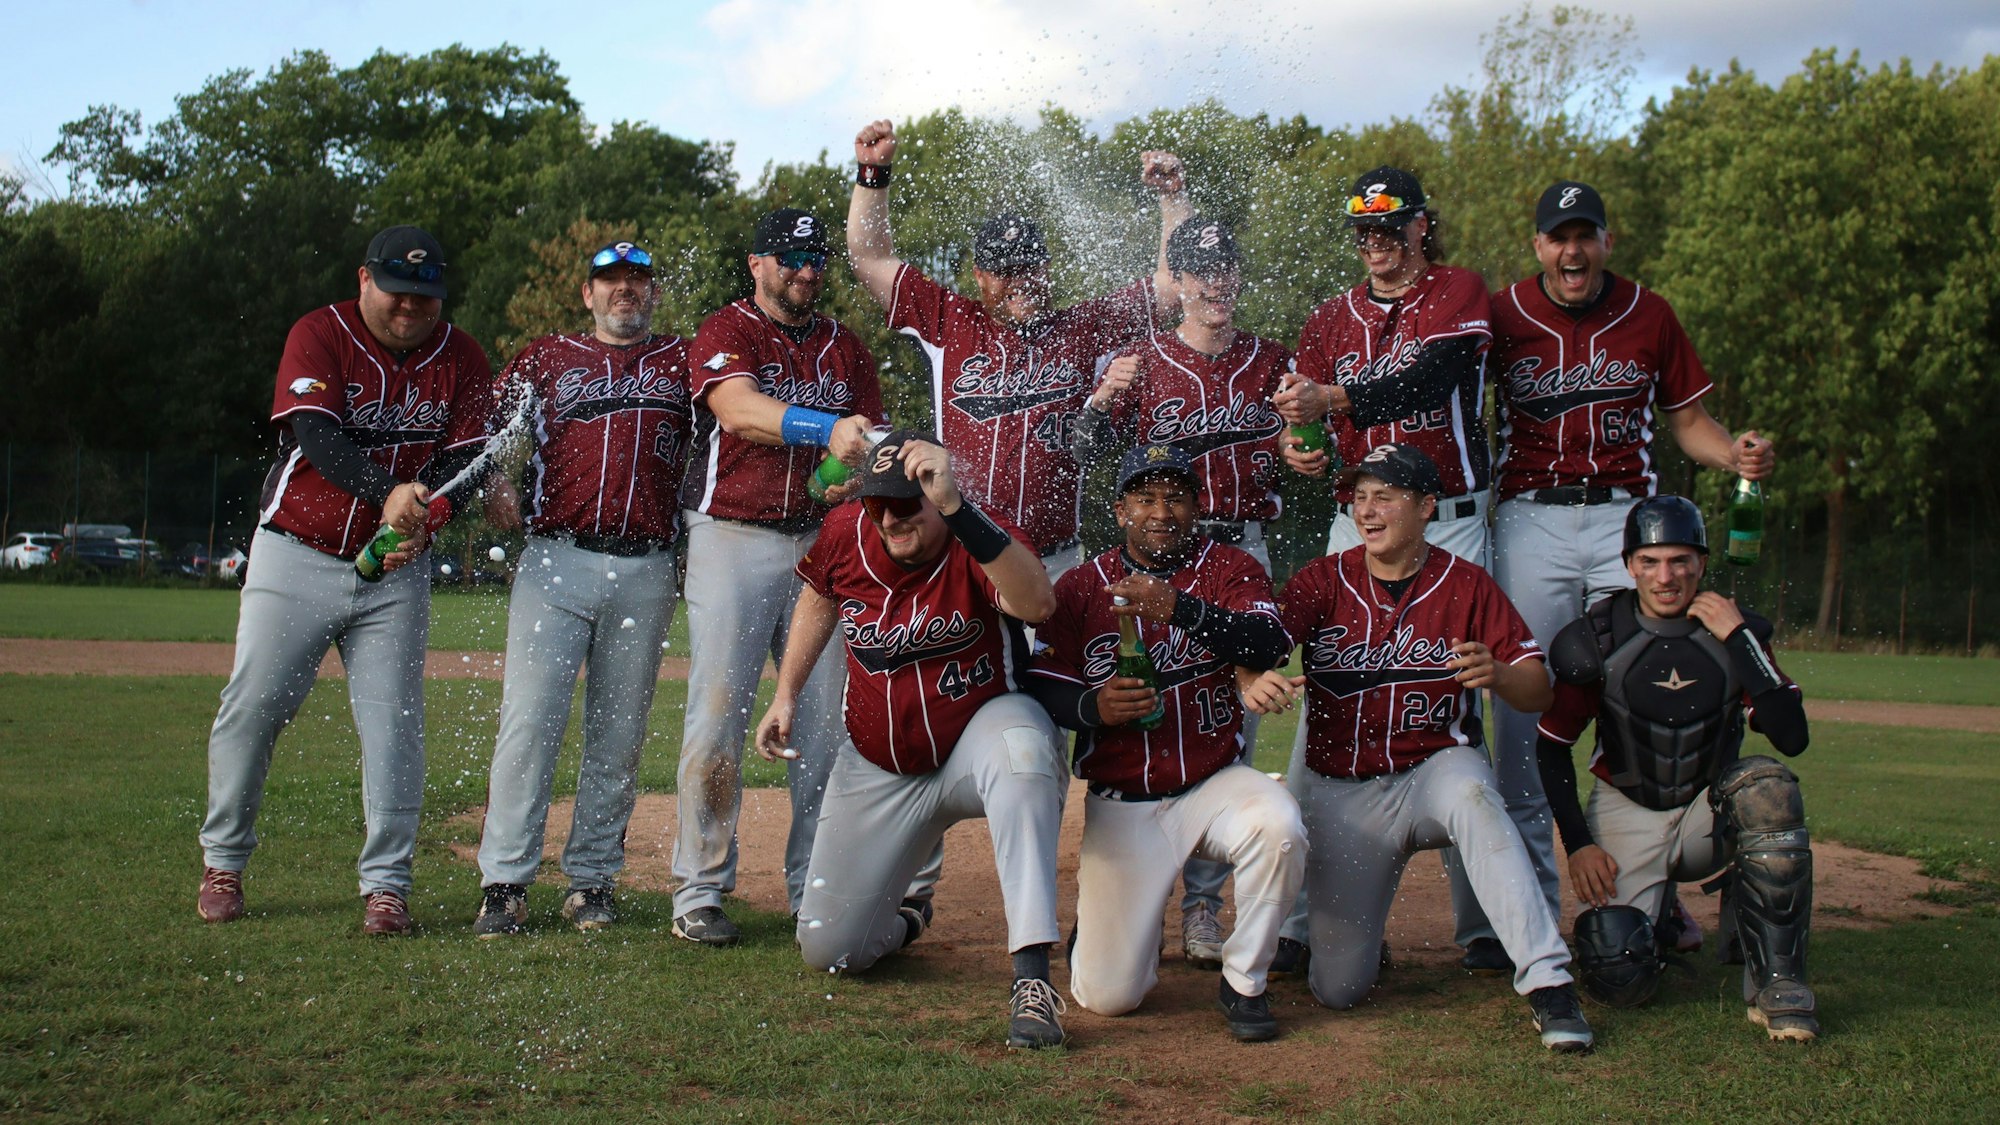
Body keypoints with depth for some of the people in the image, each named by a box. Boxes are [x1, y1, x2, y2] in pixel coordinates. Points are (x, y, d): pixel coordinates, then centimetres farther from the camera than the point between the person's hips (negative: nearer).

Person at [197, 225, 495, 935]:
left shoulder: (462, 360, 3)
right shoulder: (319, 335, -6)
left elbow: (465, 458, -4)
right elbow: (316, 432, -21)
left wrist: (422, 522, -25)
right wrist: (386, 492, -37)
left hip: (395, 568, 2)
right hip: (296, 557, -1)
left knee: (393, 722, -5)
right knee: (252, 708, 0)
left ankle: (386, 884, 3)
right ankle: (223, 863, 19)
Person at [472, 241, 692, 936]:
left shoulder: (681, 361, 16)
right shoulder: (545, 358, 16)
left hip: (645, 572, 1)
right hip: (556, 561, -1)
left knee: (619, 735, 4)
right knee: (529, 719, -8)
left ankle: (591, 881, 13)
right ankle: (504, 882, -3)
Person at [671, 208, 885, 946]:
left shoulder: (845, 348, 16)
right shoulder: (725, 333, 1)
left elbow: (871, 440, 11)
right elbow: (739, 411, -19)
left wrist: (859, 474, -13)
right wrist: (827, 429, -35)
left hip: (821, 540, 4)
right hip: (733, 536, -4)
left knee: (826, 715, 2)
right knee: (719, 709, -7)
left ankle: (815, 886, 11)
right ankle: (700, 891, 0)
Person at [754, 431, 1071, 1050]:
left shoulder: (981, 542, -24)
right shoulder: (846, 533, -10)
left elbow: (1037, 603, -48)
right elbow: (819, 597, 14)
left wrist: (956, 508, -55)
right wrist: (785, 696, 8)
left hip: (981, 729, -4)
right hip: (877, 768, 5)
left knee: (1022, 747, -43)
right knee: (828, 948, 4)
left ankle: (1033, 977, -44)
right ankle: (905, 919, 42)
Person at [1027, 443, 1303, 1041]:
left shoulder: (1229, 568, 1)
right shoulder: (1080, 587, 3)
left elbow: (1270, 646, -19)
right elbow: (1042, 691, -1)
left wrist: (1178, 607, -33)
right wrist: (1094, 707, -22)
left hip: (1214, 784, 0)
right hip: (1120, 805, 0)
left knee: (1280, 827, -35)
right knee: (1108, 995, -9)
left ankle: (1243, 983, -8)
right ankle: (1100, 897, 29)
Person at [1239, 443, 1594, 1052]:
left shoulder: (1467, 585, -1)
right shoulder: (1323, 581, 1)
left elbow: (1539, 692, -4)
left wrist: (1496, 675, -28)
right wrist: (1253, 678, -40)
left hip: (1436, 768, -1)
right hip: (1341, 792, 1)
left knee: (1471, 795, -40)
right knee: (1338, 987, -3)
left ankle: (1546, 979, -38)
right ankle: (1354, 926, 34)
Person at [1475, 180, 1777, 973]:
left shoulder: (1649, 317, 9)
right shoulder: (1502, 315, 4)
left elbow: (1687, 418, 14)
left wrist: (1735, 455, -7)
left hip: (1626, 519, 1)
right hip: (1530, 521, -1)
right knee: (1524, 707, -4)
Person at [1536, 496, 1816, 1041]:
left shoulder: (1737, 632, -7)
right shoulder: (1597, 640, -10)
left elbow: (1792, 738, -20)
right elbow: (1552, 747, -1)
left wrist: (1738, 639, -23)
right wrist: (1577, 844, -11)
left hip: (1708, 813, 1)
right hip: (1627, 814, -1)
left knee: (1767, 785, -34)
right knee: (1619, 979, -20)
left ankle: (1776, 979, -22)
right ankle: (1649, 912, 20)